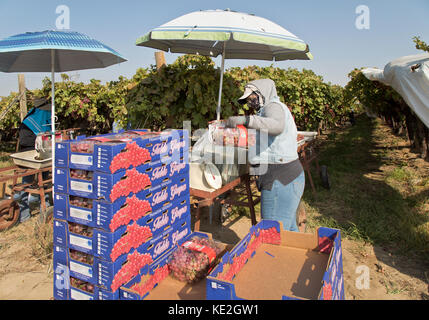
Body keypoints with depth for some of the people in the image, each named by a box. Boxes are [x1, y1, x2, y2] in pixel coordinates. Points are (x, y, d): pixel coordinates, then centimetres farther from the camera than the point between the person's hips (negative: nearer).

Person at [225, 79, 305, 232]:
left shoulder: (274, 106, -9)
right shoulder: (268, 109, 23)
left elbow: (277, 126, -32)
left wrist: (245, 119, -38)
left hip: (280, 180, -11)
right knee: (288, 227, 21)